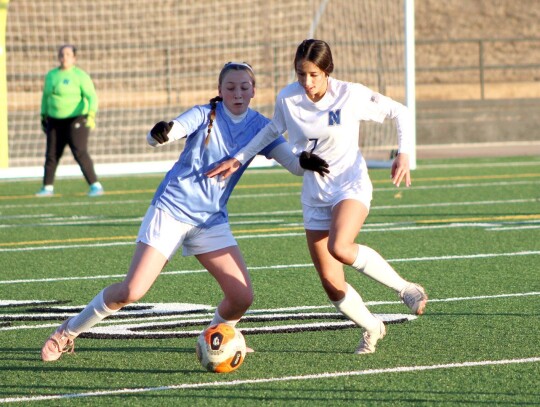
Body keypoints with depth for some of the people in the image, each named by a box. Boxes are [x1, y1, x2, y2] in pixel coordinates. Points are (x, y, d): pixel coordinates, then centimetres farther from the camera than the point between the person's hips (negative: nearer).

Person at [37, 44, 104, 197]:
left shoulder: (80, 76, -6)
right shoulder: (51, 75, 13)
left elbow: (92, 96, -14)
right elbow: (45, 96, 24)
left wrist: (91, 114, -28)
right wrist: (43, 116, 22)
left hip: (76, 120, -6)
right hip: (55, 121, 6)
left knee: (80, 153, -14)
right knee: (52, 155, 5)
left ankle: (95, 186, -11)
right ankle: (48, 187, 14)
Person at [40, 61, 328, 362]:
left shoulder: (259, 126, 2)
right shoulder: (205, 115, -7)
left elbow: (292, 163, -5)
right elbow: (158, 137, -19)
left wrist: (306, 162, -29)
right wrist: (159, 133, -44)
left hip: (212, 221, 4)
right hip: (171, 210, -4)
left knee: (242, 296, -11)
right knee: (130, 292, -11)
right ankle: (69, 332, 9)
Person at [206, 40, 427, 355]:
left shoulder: (351, 95, -14)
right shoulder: (287, 99, -5)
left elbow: (401, 113, -3)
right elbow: (274, 129, 16)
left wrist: (404, 154, -14)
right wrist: (240, 158, 9)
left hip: (351, 185, -4)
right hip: (315, 194, 4)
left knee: (340, 248, -34)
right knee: (331, 283, 1)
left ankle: (406, 288, -16)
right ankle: (372, 328, 28)